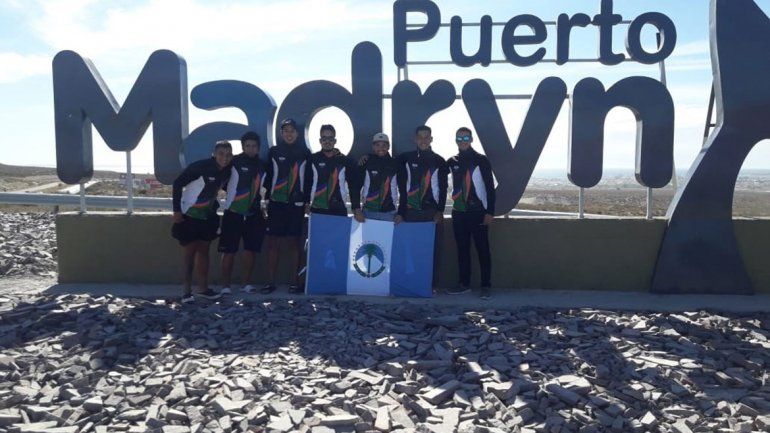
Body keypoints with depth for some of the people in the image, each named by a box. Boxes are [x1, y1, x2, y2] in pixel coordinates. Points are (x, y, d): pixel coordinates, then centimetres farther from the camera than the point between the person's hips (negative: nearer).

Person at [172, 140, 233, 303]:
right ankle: (186, 290, 7)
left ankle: (203, 288, 20)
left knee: (204, 251, 11)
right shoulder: (200, 167, -22)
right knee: (190, 251, -2)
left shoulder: (227, 170, -3)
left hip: (208, 217, 6)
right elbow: (177, 184, -18)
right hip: (189, 216, -6)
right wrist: (177, 211, -19)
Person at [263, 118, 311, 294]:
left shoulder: (305, 153, 7)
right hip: (276, 202, 1)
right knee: (273, 242, 1)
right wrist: (266, 198, 2)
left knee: (294, 242, 0)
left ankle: (296, 280, 7)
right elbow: (268, 176, 8)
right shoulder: (274, 151, 9)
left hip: (296, 204, -1)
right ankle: (270, 281, 6)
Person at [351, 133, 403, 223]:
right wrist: (357, 210, -9)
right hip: (368, 212, -1)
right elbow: (355, 188, -1)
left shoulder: (395, 164, 4)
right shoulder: (365, 163, 1)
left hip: (389, 213, 1)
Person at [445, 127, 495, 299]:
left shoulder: (481, 160, -1)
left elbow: (490, 187, -3)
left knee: (483, 249, -3)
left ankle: (485, 286, 1)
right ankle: (464, 283, 16)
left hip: (478, 213, -4)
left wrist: (490, 212, -9)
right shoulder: (451, 162, 12)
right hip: (459, 213, 5)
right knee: (462, 249, 8)